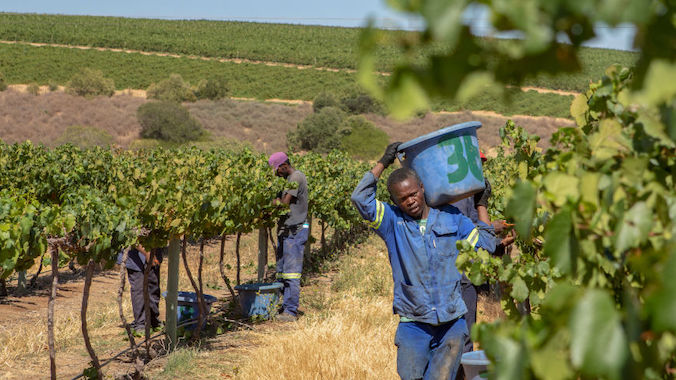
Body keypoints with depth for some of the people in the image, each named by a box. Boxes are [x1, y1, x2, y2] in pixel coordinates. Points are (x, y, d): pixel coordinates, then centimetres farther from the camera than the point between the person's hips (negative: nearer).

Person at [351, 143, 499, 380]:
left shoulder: (451, 217, 7)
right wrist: (383, 162, -3)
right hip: (413, 324, -1)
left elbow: (485, 245, 15)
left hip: (451, 322, 1)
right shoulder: (393, 222, 3)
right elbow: (361, 199, -10)